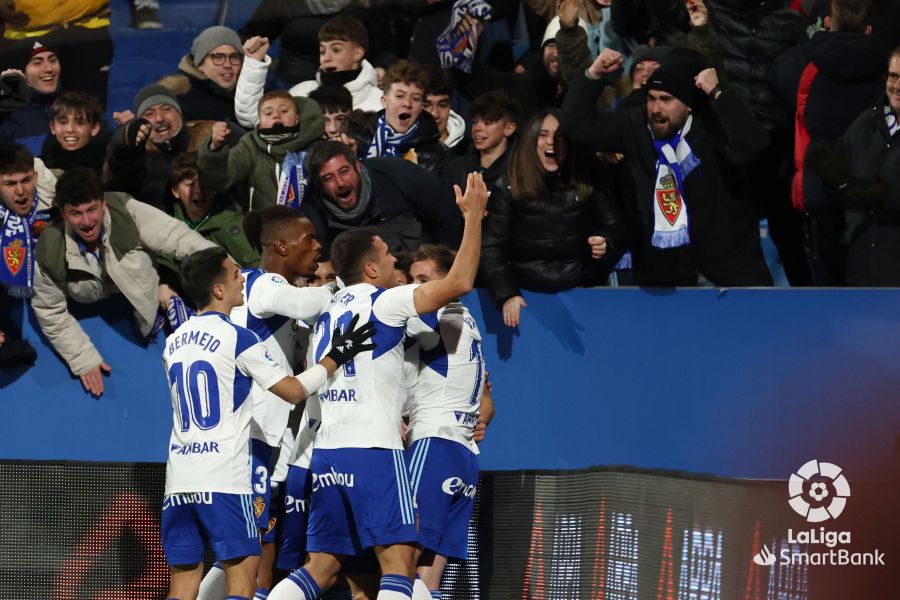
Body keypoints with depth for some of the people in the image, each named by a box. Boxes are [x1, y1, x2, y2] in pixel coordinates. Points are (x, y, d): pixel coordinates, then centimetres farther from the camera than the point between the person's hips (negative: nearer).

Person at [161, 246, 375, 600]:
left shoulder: (173, 343, 13)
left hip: (179, 477, 7)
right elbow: (294, 390, -5)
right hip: (223, 478, -6)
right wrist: (338, 355, 5)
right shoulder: (237, 338, -8)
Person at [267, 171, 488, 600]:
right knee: (399, 562, -7)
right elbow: (459, 282, -10)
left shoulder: (327, 311, 18)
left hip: (326, 452, 7)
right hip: (372, 451, -7)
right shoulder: (382, 302, -4)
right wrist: (473, 216, 0)